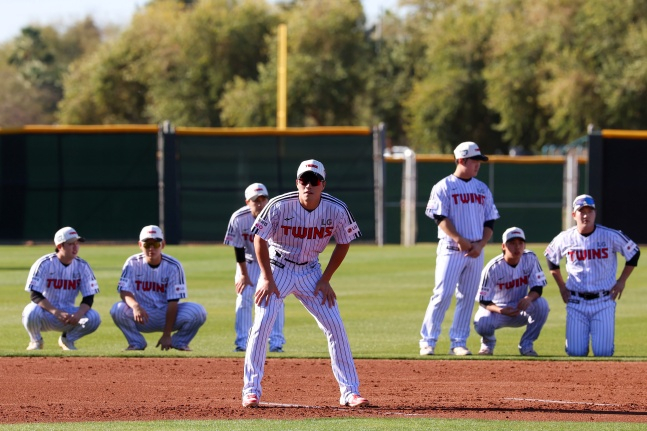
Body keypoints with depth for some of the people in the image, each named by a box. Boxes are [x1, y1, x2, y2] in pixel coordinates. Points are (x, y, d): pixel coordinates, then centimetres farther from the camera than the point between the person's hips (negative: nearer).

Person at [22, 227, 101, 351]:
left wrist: (78, 315, -27)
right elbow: (35, 295, -20)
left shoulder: (82, 266, -3)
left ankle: (67, 339, 7)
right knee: (32, 311, -37)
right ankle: (36, 341, -3)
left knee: (94, 318, -23)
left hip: (69, 314, 3)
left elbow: (89, 298, -5)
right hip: (47, 311, -3)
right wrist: (56, 312, -34)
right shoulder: (44, 264, -14)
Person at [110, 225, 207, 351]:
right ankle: (136, 343, -2)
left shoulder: (173, 266, -12)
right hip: (142, 316, 0)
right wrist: (135, 306, -42)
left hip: (168, 314, 0)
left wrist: (166, 335, -22)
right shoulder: (133, 263, -7)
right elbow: (124, 292, -17)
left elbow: (173, 302, -15)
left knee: (198, 312, -28)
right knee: (118, 310, -31)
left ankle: (179, 342, 3)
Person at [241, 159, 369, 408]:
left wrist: (325, 280, -4)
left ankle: (350, 392, 3)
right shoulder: (280, 206, -22)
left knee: (335, 326, -4)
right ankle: (251, 390, -5)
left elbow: (343, 243, 0)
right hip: (278, 268, -2)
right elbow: (260, 239, -10)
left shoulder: (336, 210, -16)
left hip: (310, 272, 2)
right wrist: (267, 279, -13)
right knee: (262, 324, -14)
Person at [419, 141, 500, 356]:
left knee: (467, 298, 4)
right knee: (442, 295, -11)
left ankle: (458, 342, 9)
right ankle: (428, 341, -7)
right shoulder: (443, 187, -2)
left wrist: (480, 244, -5)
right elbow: (441, 218, -11)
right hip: (451, 249, -5)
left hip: (475, 252, 5)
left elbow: (490, 222, 12)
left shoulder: (482, 189, 14)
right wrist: (460, 240, -21)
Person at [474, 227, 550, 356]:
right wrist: (500, 310, -38)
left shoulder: (530, 259, -12)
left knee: (541, 304, -28)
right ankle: (488, 342, 7)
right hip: (497, 308, -2)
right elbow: (484, 301, -17)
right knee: (481, 324, -34)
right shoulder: (493, 268, -20)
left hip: (521, 309, 2)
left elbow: (538, 287, -11)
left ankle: (526, 345, -7)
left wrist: (529, 298, -36)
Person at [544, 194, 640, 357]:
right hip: (576, 302, 1)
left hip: (603, 301, -1)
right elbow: (550, 257, 18)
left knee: (603, 352, -10)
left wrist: (622, 281, 3)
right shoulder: (565, 239, -1)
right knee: (576, 352, -6)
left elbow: (634, 253, 7)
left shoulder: (611, 236, -7)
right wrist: (561, 286, 13)